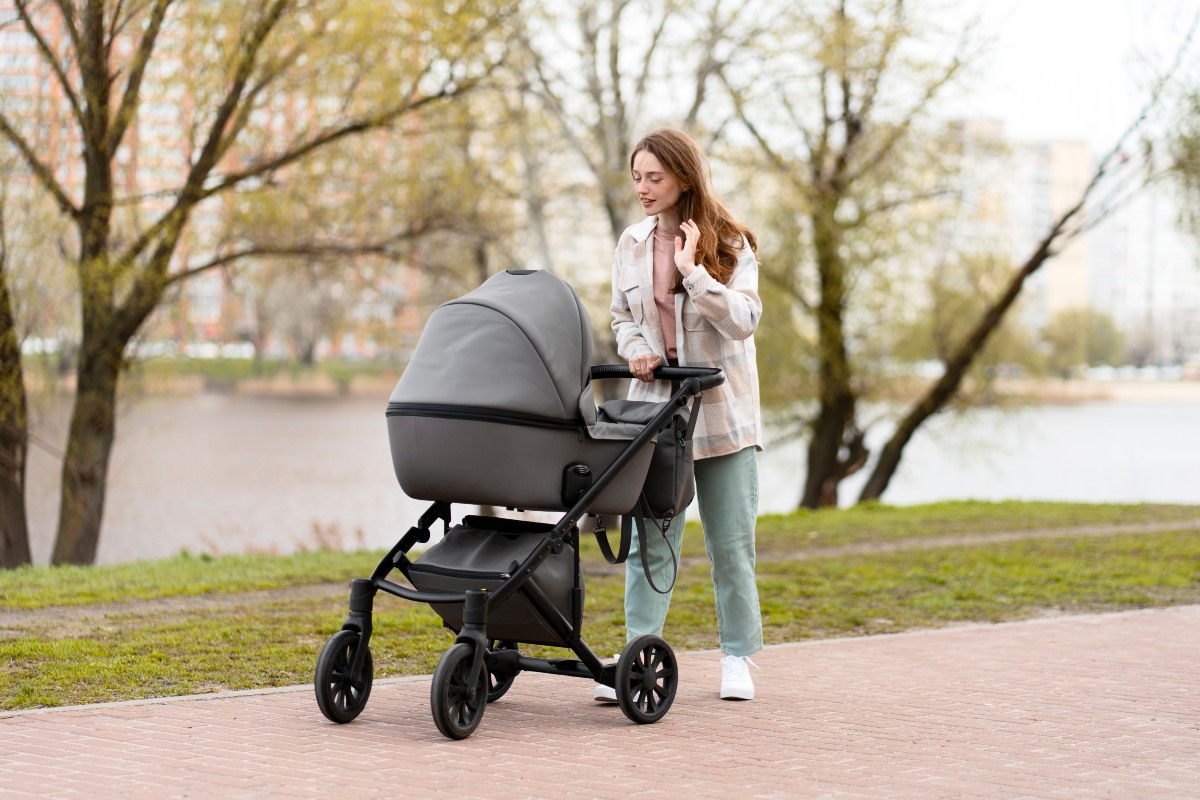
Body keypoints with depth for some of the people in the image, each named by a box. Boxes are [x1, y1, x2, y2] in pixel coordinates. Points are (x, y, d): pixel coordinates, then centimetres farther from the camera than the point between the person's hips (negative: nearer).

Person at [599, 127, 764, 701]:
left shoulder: (729, 244, -5)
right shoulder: (631, 246, 6)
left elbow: (743, 320, -14)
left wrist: (693, 270, -22)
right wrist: (635, 348, -5)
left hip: (722, 411, -2)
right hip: (653, 402, 3)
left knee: (730, 542, 5)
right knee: (648, 539, -2)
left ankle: (738, 657, 18)